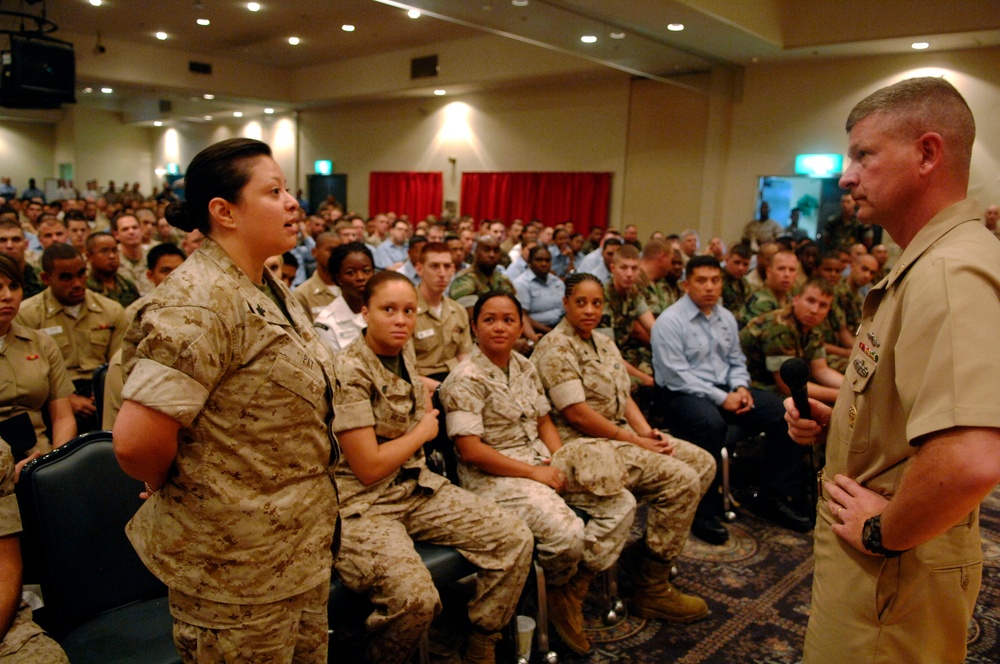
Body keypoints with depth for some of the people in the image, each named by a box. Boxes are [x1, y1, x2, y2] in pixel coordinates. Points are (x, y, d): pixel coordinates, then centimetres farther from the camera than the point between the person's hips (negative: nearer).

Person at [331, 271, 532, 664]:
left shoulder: (404, 352, 6)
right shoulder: (349, 374, -18)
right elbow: (369, 468, -18)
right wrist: (424, 429, -6)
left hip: (417, 488, 8)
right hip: (360, 504, -8)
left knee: (515, 539, -4)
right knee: (415, 598, -32)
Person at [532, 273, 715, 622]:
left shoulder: (604, 343, 15)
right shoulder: (556, 347, -14)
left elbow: (624, 398, 15)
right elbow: (576, 413, -20)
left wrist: (648, 432, -3)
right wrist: (634, 441, -15)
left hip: (623, 435, 10)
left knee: (702, 462, 5)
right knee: (681, 480, -20)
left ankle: (658, 550, 14)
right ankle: (652, 590, -8)